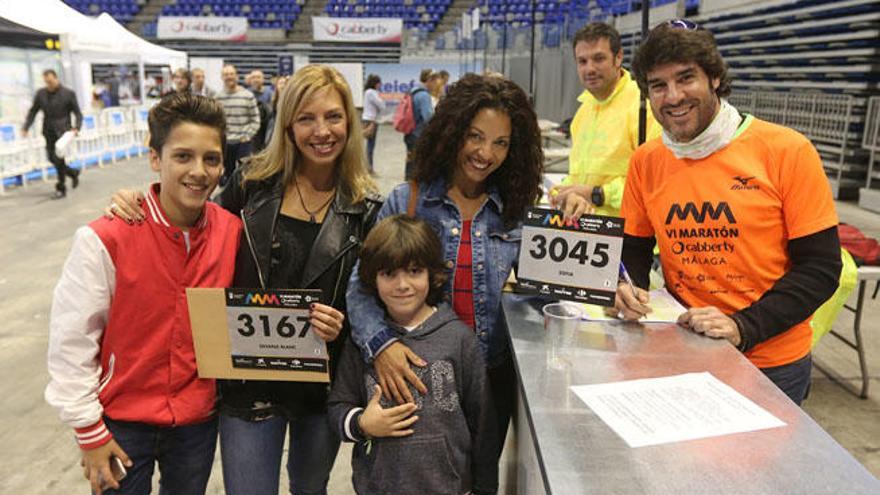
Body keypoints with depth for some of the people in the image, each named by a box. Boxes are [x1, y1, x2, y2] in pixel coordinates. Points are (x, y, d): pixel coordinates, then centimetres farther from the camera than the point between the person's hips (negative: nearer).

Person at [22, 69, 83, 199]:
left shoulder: (68, 94, -2)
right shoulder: (41, 94, 8)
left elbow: (78, 113, 1)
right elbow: (33, 112, 15)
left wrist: (77, 127, -15)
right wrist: (26, 127, 4)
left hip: (63, 131, -5)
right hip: (49, 132, 5)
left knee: (58, 158, -10)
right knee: (52, 158, 6)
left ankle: (61, 189, 1)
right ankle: (73, 173, 32)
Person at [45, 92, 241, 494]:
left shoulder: (233, 231, -10)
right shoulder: (105, 239, -20)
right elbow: (70, 343, -12)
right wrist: (89, 431, -7)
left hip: (199, 420, 3)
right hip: (122, 423, -3)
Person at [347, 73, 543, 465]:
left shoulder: (518, 209, -1)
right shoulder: (406, 202, -8)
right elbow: (362, 284, -12)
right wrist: (380, 343, -28)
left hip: (493, 375, 2)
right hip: (415, 376, -2)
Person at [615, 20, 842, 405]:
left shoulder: (787, 152, -13)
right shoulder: (645, 162, -3)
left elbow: (821, 267, -11)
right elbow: (634, 248, 8)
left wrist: (744, 328, -21)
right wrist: (629, 288, -14)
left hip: (772, 365, -2)